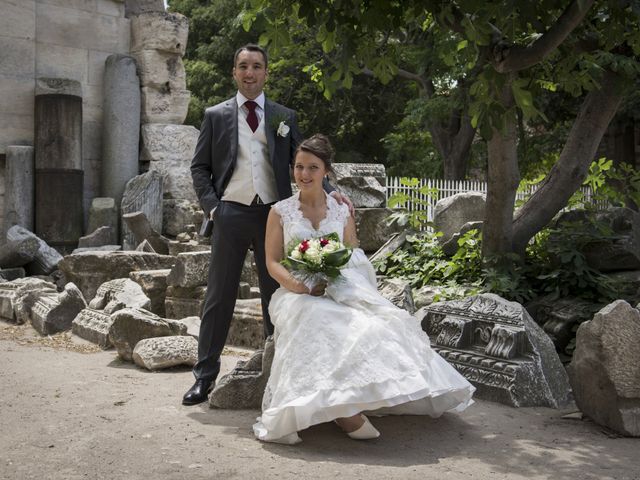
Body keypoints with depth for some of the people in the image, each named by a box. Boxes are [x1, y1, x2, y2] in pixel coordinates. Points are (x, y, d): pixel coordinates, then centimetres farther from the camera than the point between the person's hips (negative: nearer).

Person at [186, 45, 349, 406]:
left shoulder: (284, 117, 10)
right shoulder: (216, 116, 8)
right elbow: (200, 167, 8)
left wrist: (329, 191, -7)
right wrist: (211, 205, -5)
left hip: (273, 214, 1)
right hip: (231, 214, -1)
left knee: (277, 295, 9)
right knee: (219, 297, 2)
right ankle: (205, 376, 10)